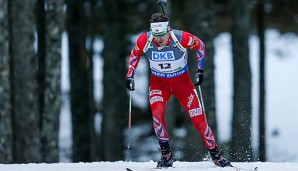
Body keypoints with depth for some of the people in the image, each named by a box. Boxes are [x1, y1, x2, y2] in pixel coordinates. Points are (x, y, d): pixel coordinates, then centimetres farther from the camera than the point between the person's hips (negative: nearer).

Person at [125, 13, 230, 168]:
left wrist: (200, 70, -10)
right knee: (157, 112, -26)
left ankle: (215, 154, 13)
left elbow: (200, 46, -7)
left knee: (198, 118, -4)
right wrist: (130, 75, -2)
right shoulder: (145, 40, -21)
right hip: (158, 82, 1)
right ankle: (166, 154, -14)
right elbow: (135, 54, 3)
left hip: (182, 81, -1)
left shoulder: (181, 38, -27)